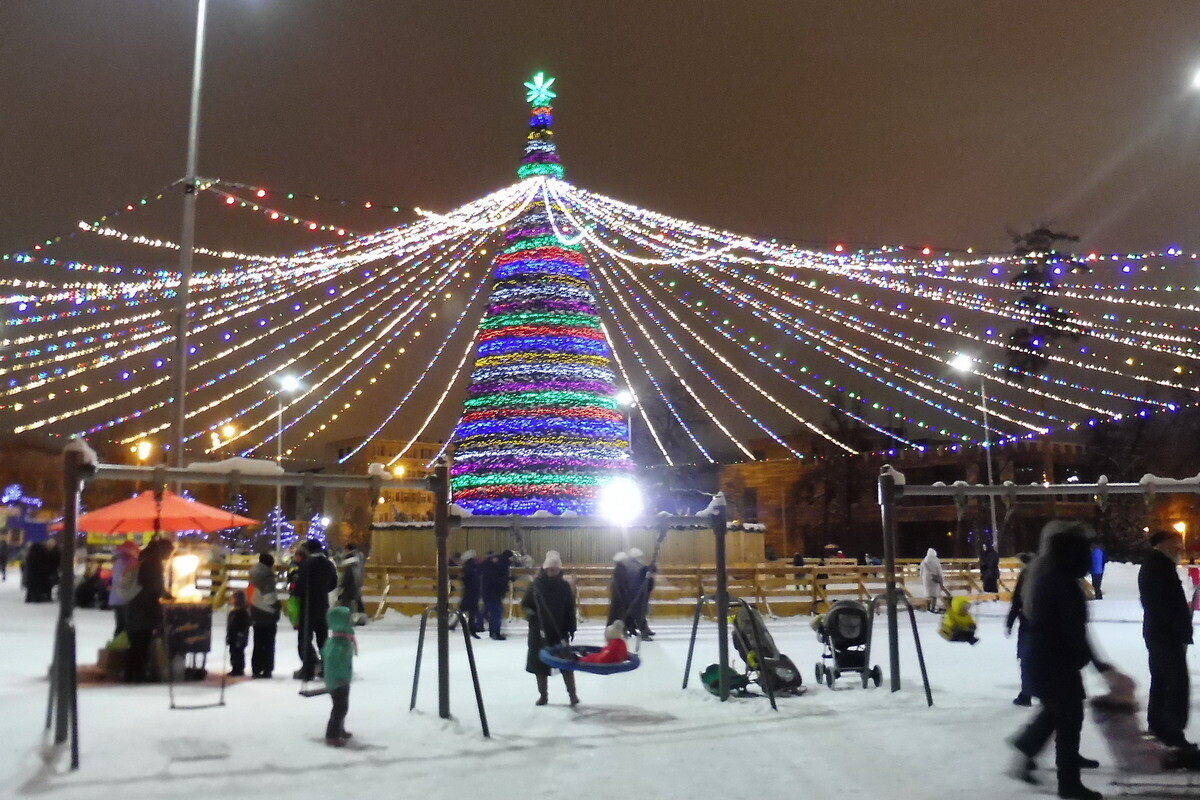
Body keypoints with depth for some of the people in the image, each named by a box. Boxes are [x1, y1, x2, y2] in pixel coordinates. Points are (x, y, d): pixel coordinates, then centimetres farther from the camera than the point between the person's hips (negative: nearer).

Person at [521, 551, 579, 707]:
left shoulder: (564, 586, -2)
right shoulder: (536, 584, -4)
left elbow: (570, 609, 2)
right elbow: (526, 604, 4)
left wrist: (571, 628, 0)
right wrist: (531, 613, -14)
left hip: (560, 630, 0)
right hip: (540, 631, 1)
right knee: (540, 662, 6)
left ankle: (572, 694, 8)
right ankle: (543, 695, 19)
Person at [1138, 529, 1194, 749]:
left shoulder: (1150, 565, 14)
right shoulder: (1162, 567, -19)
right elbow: (1170, 606, -22)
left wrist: (1184, 610, 10)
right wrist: (1183, 635, -17)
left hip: (1155, 632, 10)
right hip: (1167, 634, -10)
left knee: (1161, 679, 17)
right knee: (1178, 682, -7)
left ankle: (1157, 723, 25)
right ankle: (1173, 731, -6)